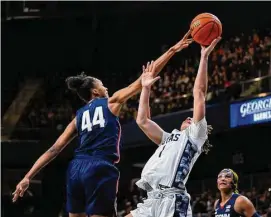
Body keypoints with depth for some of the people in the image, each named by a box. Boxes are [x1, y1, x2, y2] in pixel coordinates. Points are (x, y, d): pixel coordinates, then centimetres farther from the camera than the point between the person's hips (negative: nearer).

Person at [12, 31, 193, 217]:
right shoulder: (112, 102, 11)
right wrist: (172, 50, 12)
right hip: (100, 169, -6)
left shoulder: (79, 116, 22)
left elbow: (54, 149, 15)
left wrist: (28, 177, 13)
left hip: (76, 169, 6)